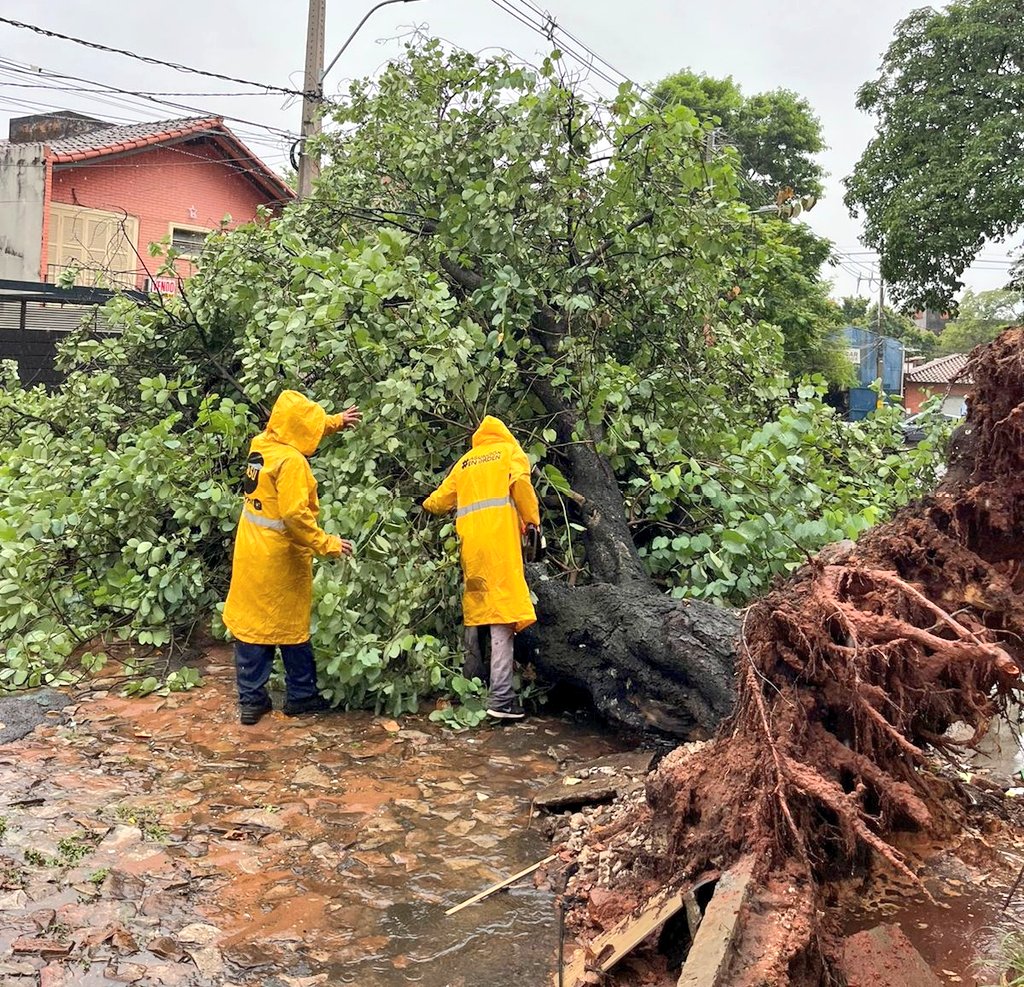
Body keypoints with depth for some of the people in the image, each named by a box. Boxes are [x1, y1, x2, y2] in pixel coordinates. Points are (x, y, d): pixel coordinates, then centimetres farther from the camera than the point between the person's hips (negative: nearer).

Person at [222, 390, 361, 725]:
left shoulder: (260, 445, 4)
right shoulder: (291, 461, -21)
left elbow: (301, 429, 24)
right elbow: (295, 515, -27)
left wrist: (335, 421, 27)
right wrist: (326, 543, -18)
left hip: (250, 554, 7)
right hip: (281, 558, -7)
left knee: (250, 622, 9)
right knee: (292, 627, 8)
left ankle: (250, 700, 14)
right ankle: (301, 696, 21)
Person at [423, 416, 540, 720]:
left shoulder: (464, 462, 24)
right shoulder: (510, 450, 13)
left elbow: (439, 502, 24)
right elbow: (521, 482, -7)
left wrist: (429, 504, 47)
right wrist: (531, 520, 4)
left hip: (469, 539, 5)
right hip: (499, 536, -5)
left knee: (475, 608, 15)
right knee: (502, 608, -11)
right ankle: (500, 697, -19)